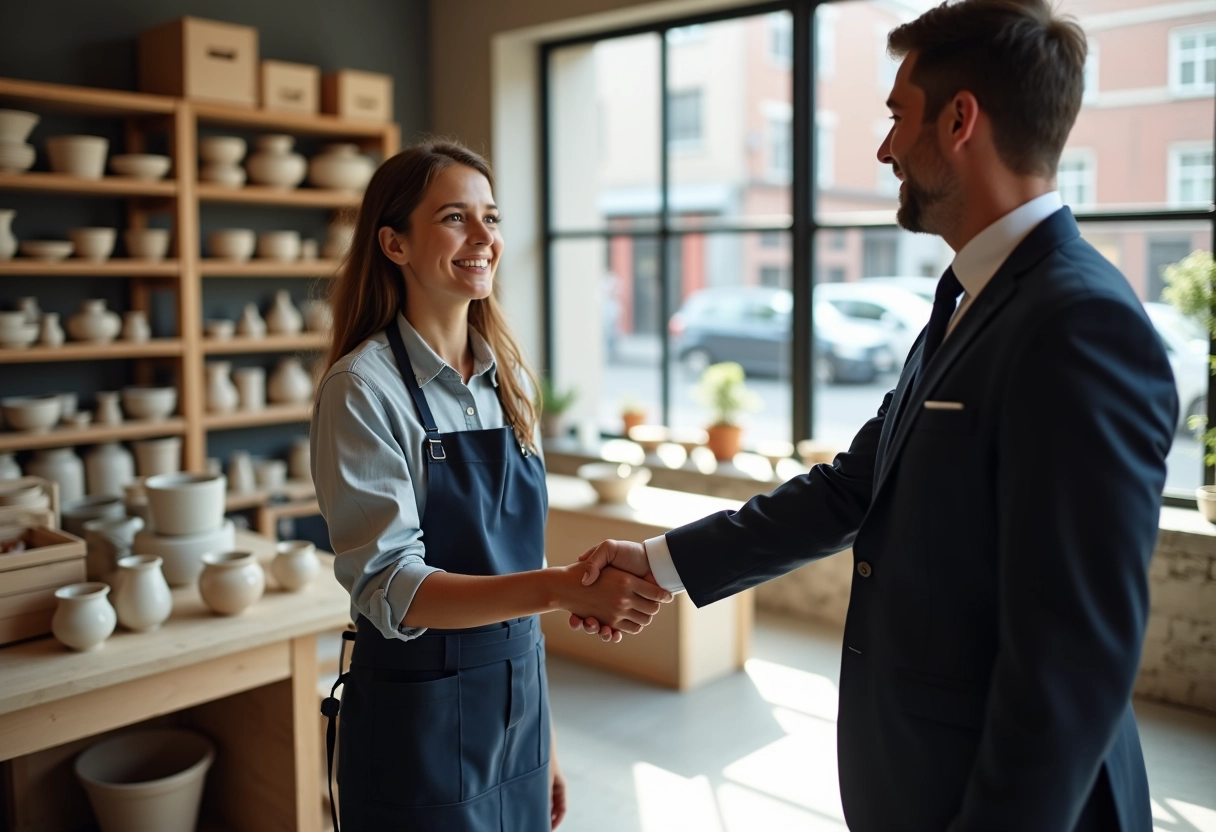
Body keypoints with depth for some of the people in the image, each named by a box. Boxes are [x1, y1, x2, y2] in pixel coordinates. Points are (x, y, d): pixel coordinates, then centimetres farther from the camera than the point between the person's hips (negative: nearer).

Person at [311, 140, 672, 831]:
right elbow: (392, 589, -21)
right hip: (420, 727, -5)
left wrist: (543, 735, 12)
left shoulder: (510, 380, 3)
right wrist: (561, 588, -34)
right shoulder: (362, 388, -14)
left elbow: (515, 566, 9)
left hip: (518, 708, 5)